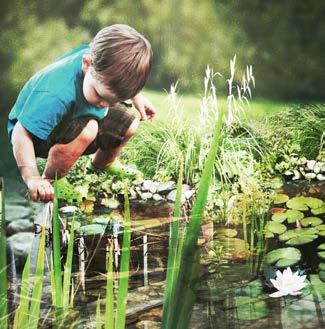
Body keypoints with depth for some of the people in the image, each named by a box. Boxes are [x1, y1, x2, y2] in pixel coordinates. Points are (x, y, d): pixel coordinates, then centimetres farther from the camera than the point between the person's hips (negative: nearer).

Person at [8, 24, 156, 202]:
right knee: (87, 129, -37)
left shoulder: (100, 57, -23)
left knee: (129, 124, -6)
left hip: (73, 118, 7)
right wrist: (33, 179, -40)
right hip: (34, 132, -7)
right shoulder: (57, 94, -43)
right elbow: (21, 134, -37)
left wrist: (136, 96, 4)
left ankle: (98, 169, 22)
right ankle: (48, 182, -16)